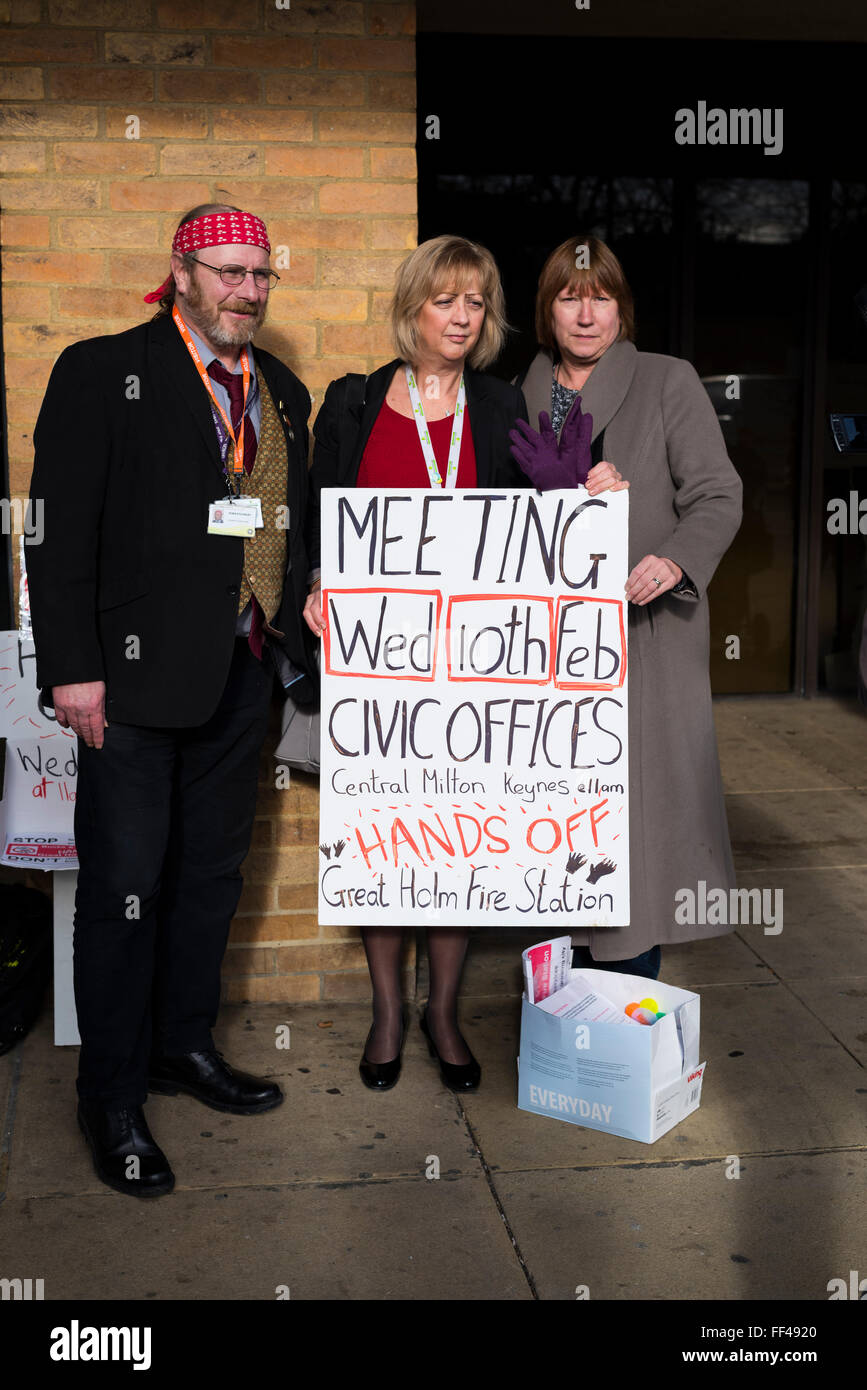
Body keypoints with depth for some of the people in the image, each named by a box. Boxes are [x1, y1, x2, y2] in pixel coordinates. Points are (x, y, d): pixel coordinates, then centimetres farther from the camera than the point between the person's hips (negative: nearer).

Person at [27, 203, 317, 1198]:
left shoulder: (280, 393, 14)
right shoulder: (102, 372, -4)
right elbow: (61, 528, -10)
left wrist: (297, 646, 9)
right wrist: (73, 667, -16)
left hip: (242, 670, 6)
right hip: (138, 670, -6)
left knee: (213, 872, 16)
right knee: (124, 885, 0)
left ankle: (184, 1045, 34)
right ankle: (113, 1096, 15)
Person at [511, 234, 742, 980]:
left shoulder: (669, 382, 2)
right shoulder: (521, 395, 14)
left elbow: (717, 495, -5)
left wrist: (676, 559, -25)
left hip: (644, 631, -4)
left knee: (637, 803, -5)